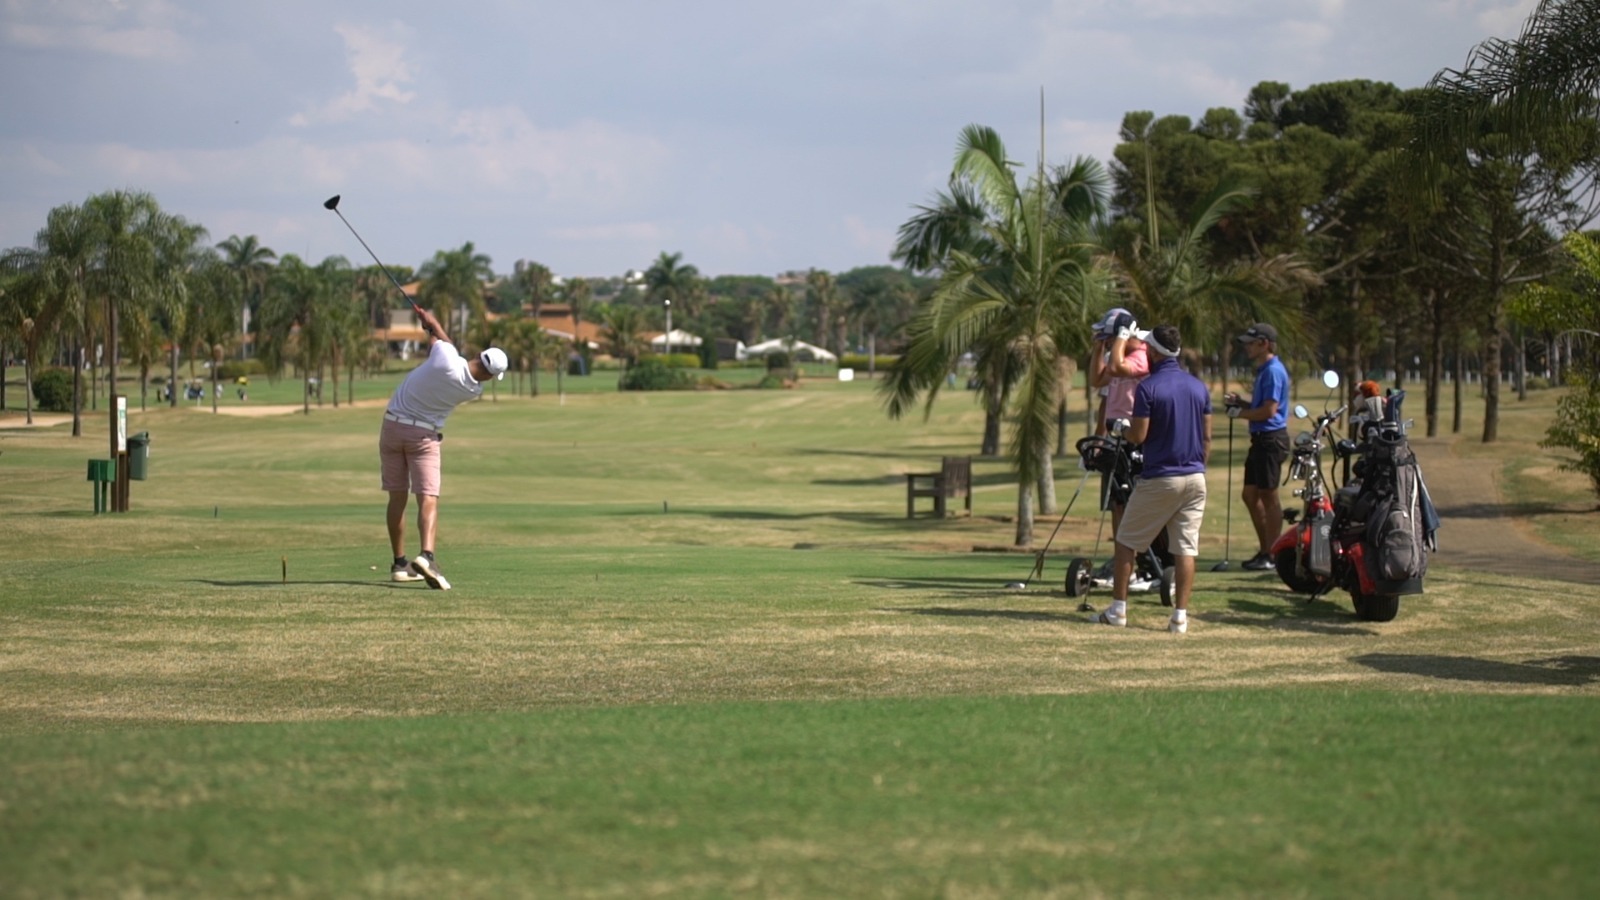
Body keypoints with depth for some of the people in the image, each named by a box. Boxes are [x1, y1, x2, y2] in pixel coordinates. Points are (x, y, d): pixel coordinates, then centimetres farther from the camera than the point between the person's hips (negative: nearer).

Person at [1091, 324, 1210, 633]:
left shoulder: (1148, 387, -11)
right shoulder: (1199, 387, 7)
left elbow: (1139, 435, -12)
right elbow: (1207, 437, 10)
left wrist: (1122, 430, 9)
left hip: (1159, 478, -5)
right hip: (1195, 477, 5)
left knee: (1126, 541, 8)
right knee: (1186, 548, 3)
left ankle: (1118, 610, 9)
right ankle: (1180, 616, -1)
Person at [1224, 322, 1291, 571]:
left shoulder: (1273, 371, -16)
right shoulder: (1263, 370, 17)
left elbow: (1269, 410, -21)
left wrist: (1240, 413, -10)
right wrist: (1240, 402, 9)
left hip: (1271, 439, -11)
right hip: (1261, 439, 11)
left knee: (1268, 497, -5)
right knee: (1250, 495, 13)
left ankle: (1272, 554, 1)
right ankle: (1265, 550, 20)